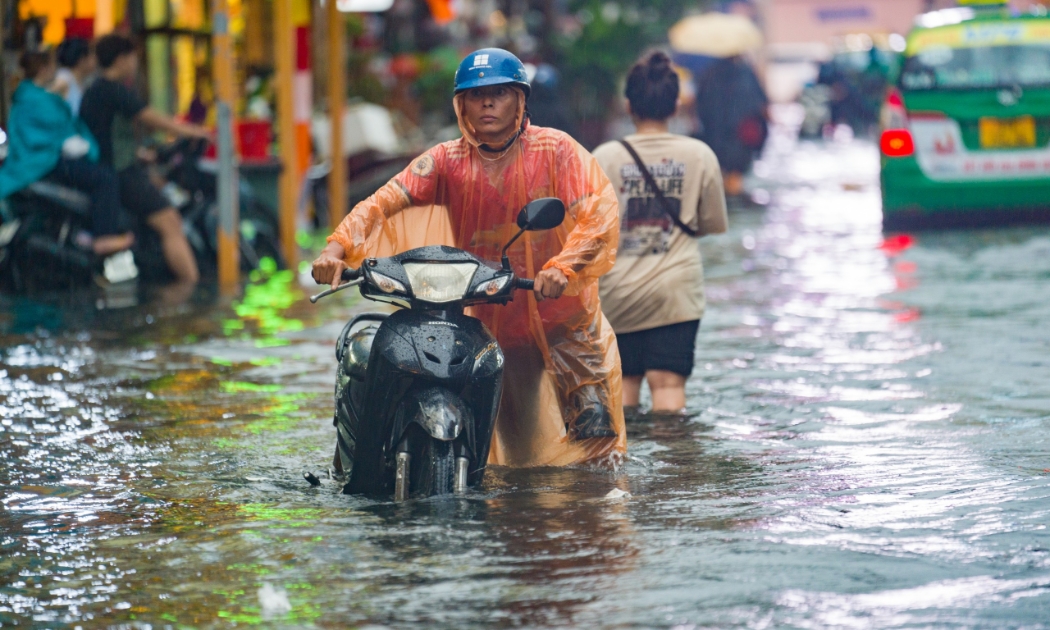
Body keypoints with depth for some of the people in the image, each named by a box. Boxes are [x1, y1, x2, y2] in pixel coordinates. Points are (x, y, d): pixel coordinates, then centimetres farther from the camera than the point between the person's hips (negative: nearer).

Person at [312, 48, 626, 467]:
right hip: (493, 327, 2)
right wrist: (337, 248, -29)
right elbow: (385, 200, -11)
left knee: (595, 442, -4)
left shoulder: (555, 150, -8)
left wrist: (561, 267, -37)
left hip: (565, 319, -2)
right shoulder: (448, 162, -1)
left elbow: (599, 213, -19)